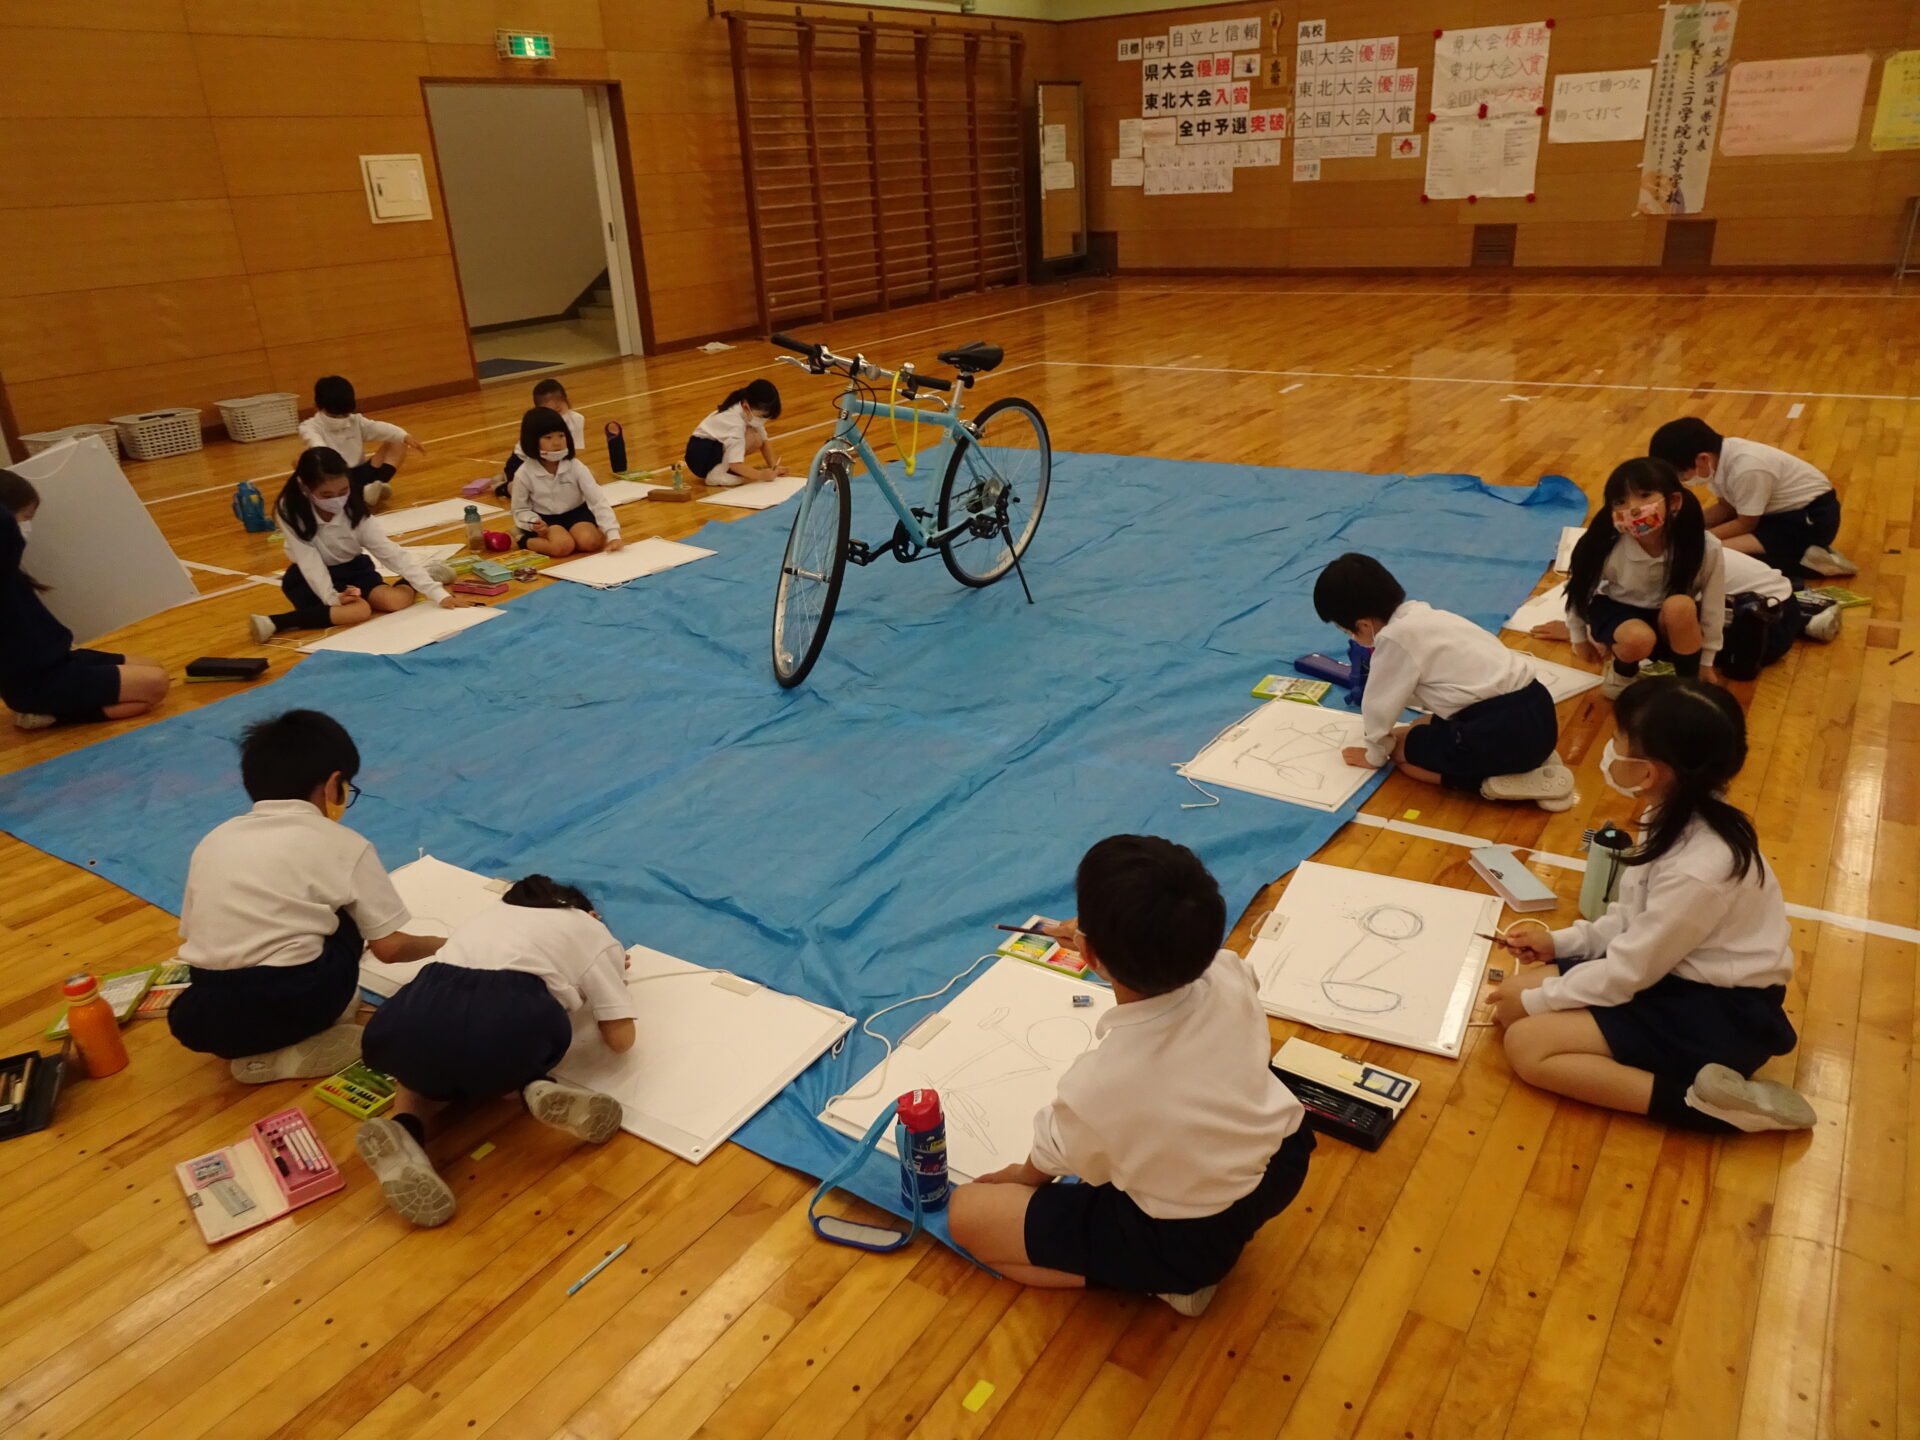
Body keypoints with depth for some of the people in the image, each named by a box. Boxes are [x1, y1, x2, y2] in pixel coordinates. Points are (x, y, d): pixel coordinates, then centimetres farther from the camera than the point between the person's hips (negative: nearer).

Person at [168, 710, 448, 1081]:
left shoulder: (212, 841, 16)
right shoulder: (342, 845, 4)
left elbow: (191, 937, 21)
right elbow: (389, 947, 5)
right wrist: (442, 944, 26)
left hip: (205, 1022, 4)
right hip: (297, 1001, -4)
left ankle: (259, 1049, 13)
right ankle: (307, 1047, 15)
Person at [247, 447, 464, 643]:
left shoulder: (354, 511, -16)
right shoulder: (290, 511, -22)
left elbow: (393, 553, -19)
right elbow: (308, 560, -24)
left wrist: (438, 594, -25)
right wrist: (332, 597, -37)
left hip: (353, 569, 3)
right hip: (310, 579, -3)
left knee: (399, 600, -23)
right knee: (359, 611, -33)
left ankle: (425, 575, 9)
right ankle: (274, 623, -31)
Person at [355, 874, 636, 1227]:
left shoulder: (494, 916, 40)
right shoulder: (591, 930, 27)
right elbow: (621, 1038, 21)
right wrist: (609, 981, 44)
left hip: (415, 1019, 2)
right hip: (506, 1020, -2)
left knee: (429, 1069, 36)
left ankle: (403, 1131, 2)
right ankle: (536, 1088, 2)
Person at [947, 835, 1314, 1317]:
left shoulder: (1095, 1085, -34)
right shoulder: (1231, 975, -23)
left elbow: (1056, 1160, -9)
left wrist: (1026, 1176, 14)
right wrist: (1108, 940, 16)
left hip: (1191, 1239, -5)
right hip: (1282, 1162, 6)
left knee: (966, 1212, 0)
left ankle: (1165, 1277, 3)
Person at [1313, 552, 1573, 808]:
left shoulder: (1395, 638, -12)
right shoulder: (1420, 616, 13)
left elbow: (1379, 705, -1)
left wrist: (1375, 755, 16)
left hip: (1508, 730, -9)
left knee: (1401, 748, 10)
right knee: (1423, 730, 28)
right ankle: (1532, 761, 14)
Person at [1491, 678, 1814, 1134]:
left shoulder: (1699, 868, -30)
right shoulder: (1681, 816, -3)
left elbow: (1629, 973, -20)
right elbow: (1637, 915, 12)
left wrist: (1536, 1000, -9)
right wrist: (1560, 941, 6)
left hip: (1722, 1013, -9)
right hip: (1675, 972, 10)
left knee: (1527, 1045, -17)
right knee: (1517, 989, 1)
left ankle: (1707, 1101, -13)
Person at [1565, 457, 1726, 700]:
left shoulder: (1705, 547, -28)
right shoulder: (1604, 547, -30)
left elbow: (1712, 607, -15)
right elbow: (1578, 590, -10)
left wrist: (1706, 662, -4)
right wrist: (1580, 638, 4)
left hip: (1674, 624, 1)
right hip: (1618, 611, -1)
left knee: (1680, 606, -34)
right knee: (1638, 639, -35)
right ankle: (1622, 673, 3)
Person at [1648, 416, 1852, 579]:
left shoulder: (1746, 468, -32)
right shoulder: (1721, 455, -7)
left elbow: (1745, 524, -17)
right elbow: (1726, 507, 7)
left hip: (1812, 517, -9)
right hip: (1783, 509, 9)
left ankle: (1806, 561, -11)